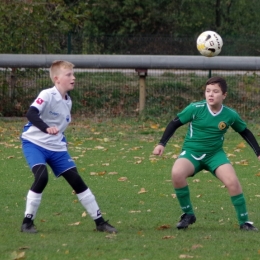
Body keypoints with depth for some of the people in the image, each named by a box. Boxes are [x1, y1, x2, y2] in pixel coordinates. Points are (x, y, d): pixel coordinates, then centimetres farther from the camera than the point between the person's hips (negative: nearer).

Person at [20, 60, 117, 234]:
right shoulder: (47, 95, -18)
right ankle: (27, 222, -13)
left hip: (56, 147, 7)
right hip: (35, 143, -7)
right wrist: (46, 129, -48)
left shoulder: (67, 101, 7)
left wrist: (62, 141, 13)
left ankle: (100, 222, 11)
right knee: (42, 176, -28)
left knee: (76, 180, 3)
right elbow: (31, 114, -33)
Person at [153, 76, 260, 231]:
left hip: (215, 154, 1)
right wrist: (162, 144, -8)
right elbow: (175, 123, -3)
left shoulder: (230, 115, -7)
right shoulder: (195, 108, -14)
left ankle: (244, 221, -3)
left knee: (232, 181, -23)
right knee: (177, 173, -32)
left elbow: (245, 132, 10)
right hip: (191, 153, -1)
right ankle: (188, 214, -9)